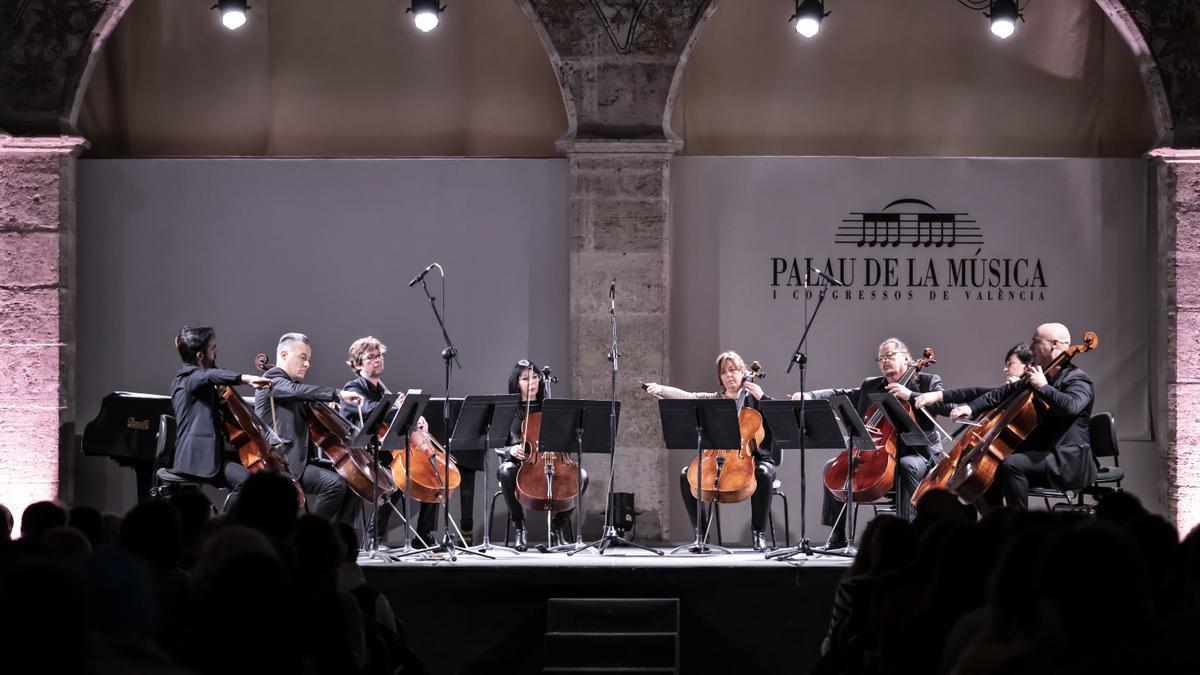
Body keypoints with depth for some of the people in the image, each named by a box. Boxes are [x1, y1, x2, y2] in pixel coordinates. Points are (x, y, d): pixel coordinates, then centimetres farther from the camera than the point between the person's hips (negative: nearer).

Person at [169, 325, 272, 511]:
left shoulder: (199, 378, 21)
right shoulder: (189, 376, -9)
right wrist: (247, 379, -45)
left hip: (212, 452, 11)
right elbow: (212, 376, -32)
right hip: (198, 457, -11)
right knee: (244, 479, -28)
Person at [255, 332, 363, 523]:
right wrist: (338, 394, -37)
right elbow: (296, 391, -28)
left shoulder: (291, 384, 22)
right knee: (334, 484, -25)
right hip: (282, 463, -10)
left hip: (302, 461, 10)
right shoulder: (272, 380, -6)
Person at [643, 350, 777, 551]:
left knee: (764, 473, -36)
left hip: (753, 458, -3)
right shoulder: (712, 399, 15)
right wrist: (660, 390, -19)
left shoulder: (754, 399, 8)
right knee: (687, 475, -21)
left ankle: (758, 533, -23)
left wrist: (762, 398, -12)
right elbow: (686, 397, -3)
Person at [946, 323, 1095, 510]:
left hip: (1067, 461, -10)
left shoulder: (1077, 380, -11)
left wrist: (1043, 387, -22)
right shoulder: (1039, 376, 15)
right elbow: (1004, 393, 21)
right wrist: (972, 408, 8)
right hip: (1042, 455, 10)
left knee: (1011, 464, -28)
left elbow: (1071, 407, -34)